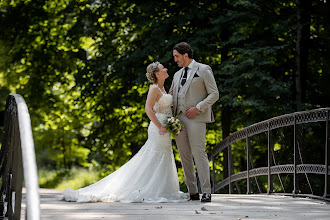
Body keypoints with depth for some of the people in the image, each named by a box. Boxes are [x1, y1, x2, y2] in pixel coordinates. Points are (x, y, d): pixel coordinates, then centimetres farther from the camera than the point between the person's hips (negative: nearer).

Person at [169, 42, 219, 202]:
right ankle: (192, 192, 8)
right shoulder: (177, 75, 22)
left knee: (199, 153, -12)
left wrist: (197, 108, -13)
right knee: (184, 156, 4)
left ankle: (206, 191, -9)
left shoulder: (203, 70, 2)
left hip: (196, 118, -7)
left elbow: (214, 94, -3)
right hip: (179, 119, 7)